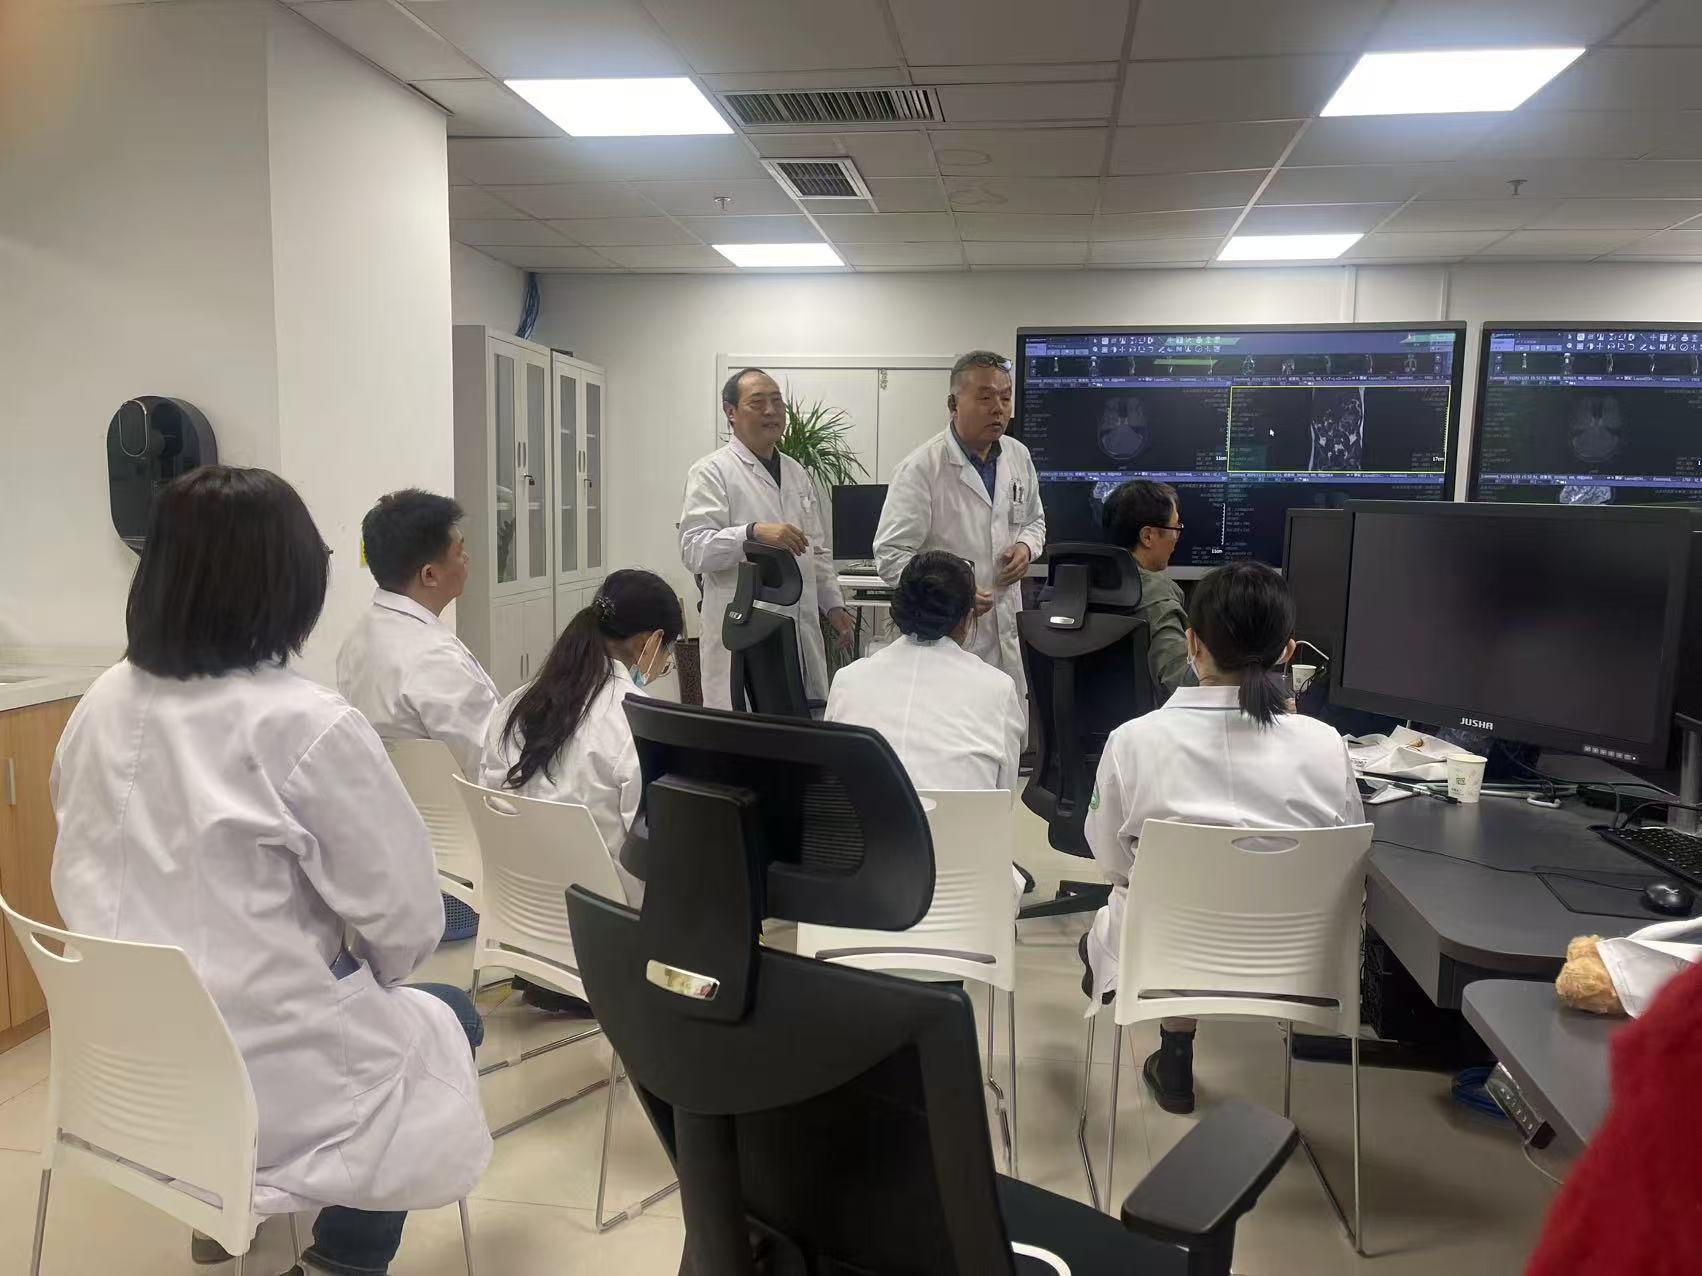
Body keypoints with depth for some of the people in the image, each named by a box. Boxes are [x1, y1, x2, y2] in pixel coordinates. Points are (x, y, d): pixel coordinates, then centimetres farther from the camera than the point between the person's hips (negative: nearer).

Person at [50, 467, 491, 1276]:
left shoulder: (103, 706, -3)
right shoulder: (308, 726, -24)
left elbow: (92, 882, 8)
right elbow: (405, 920, -17)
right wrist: (366, 971, 4)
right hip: (270, 1076, -7)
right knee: (447, 1017, 21)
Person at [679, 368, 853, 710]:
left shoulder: (797, 473, 18)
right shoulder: (712, 472, -4)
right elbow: (694, 550, -15)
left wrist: (833, 604, 15)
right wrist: (753, 532, -27)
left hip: (800, 634, 6)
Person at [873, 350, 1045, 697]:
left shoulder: (1019, 456, 8)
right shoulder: (920, 469, -12)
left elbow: (1034, 519, 23)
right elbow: (891, 555, -13)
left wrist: (1026, 546, 0)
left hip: (1007, 633, 6)